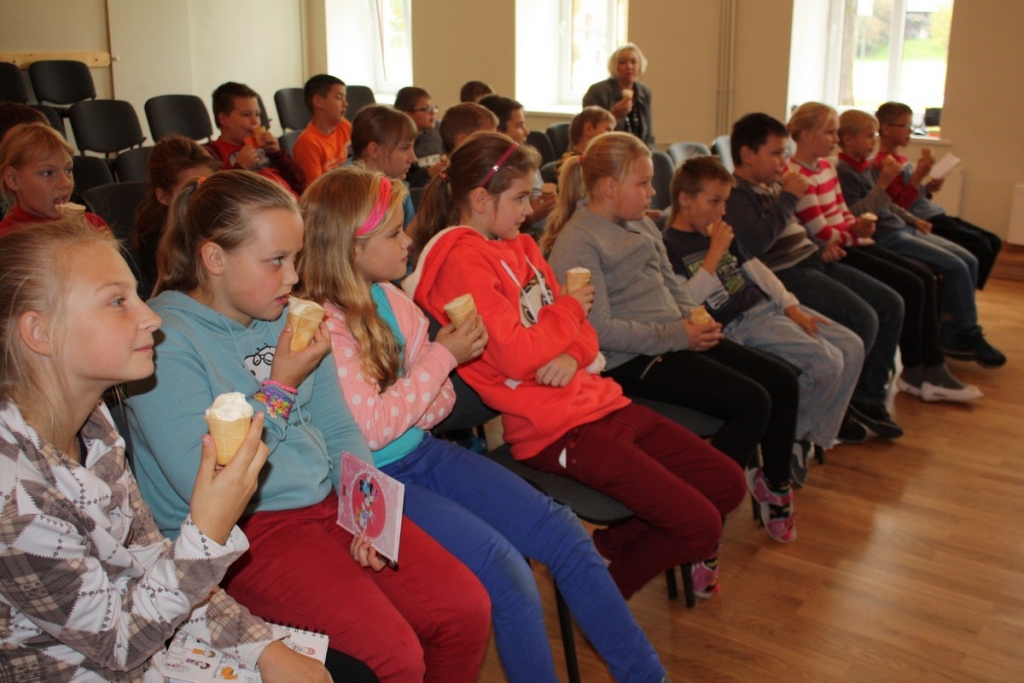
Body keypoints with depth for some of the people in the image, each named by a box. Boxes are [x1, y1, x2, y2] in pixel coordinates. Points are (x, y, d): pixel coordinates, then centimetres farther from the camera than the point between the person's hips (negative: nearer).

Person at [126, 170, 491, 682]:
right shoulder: (164, 338, -15)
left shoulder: (292, 318, 6)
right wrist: (281, 388, -16)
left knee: (468, 610, -6)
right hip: (241, 531, -6)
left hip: (328, 502, 7)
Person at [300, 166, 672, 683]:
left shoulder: (390, 299, 4)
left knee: (560, 531, -2)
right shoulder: (323, 326, -17)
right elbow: (371, 429, -18)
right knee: (503, 566, -23)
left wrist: (401, 405, -15)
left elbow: (439, 402, 8)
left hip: (422, 450, 7)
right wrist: (443, 356, -15)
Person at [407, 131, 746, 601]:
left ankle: (606, 547, 18)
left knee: (727, 483, 10)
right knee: (700, 527, -8)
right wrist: (569, 310, -4)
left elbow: (579, 330, 13)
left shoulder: (519, 246, 14)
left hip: (599, 399, 9)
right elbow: (516, 356, -22)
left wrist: (574, 355, -11)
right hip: (557, 428, -9)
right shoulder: (461, 262, -14)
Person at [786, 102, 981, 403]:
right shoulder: (797, 176, -17)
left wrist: (858, 225, -4)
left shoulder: (826, 167, 13)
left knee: (924, 276, 1)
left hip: (850, 242, 10)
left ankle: (933, 367, 5)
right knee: (910, 286, -14)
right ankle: (913, 372, 4)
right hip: (834, 253, -10)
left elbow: (842, 212, 16)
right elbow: (820, 233, -18)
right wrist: (855, 232, -10)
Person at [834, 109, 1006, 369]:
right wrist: (883, 183, -25)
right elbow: (857, 215, -23)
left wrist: (913, 219, 18)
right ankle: (968, 336, -1)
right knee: (956, 267, -16)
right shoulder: (843, 172, -12)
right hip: (885, 238, -10)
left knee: (969, 261, 2)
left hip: (903, 228, 10)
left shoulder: (870, 167, 16)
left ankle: (959, 335, 5)